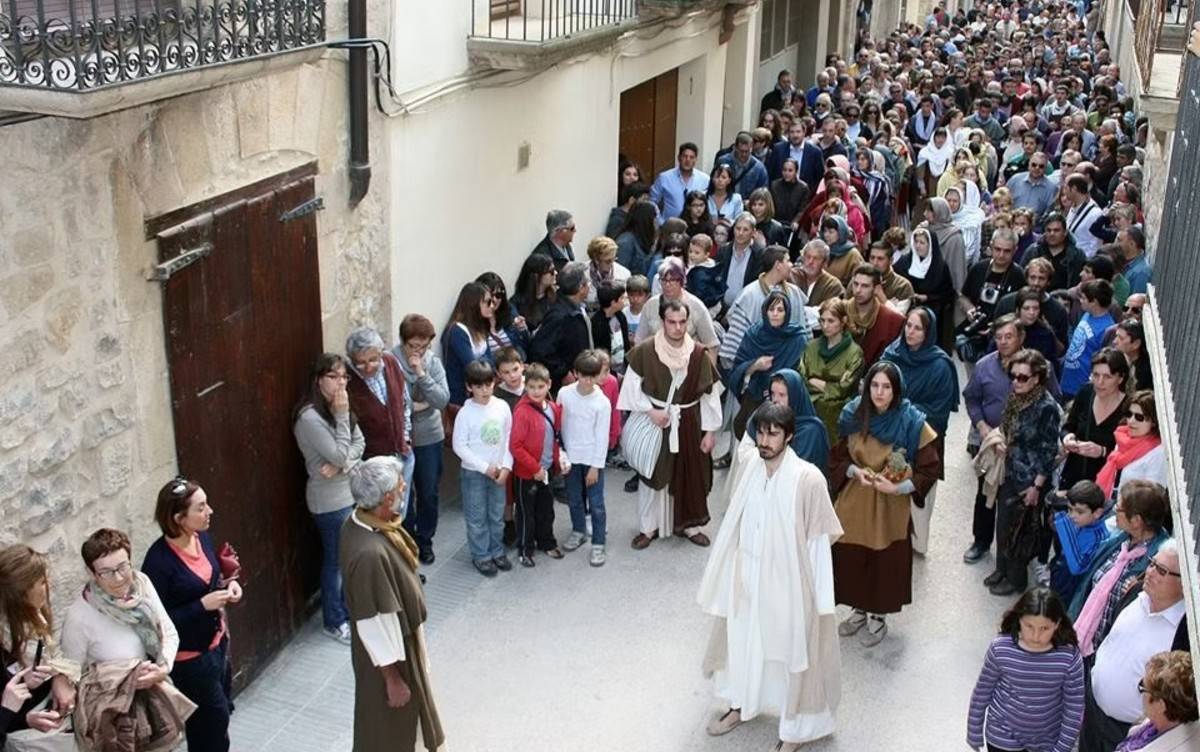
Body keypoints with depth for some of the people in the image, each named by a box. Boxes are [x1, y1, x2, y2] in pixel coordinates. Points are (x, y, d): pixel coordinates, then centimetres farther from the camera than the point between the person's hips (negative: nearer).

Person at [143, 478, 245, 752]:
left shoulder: (203, 537, -4)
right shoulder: (159, 560, -27)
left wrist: (229, 584, -6)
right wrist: (203, 605, -28)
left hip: (216, 642, 7)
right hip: (189, 657, -7)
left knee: (220, 713, 23)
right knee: (214, 720, 9)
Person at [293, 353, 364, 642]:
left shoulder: (341, 407, 3)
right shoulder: (310, 417, -23)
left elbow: (359, 443, 0)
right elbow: (339, 455, -24)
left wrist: (342, 465, -18)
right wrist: (341, 416, -24)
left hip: (351, 492, 8)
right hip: (331, 500, -8)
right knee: (335, 561, 6)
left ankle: (348, 609, 38)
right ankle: (335, 622, 23)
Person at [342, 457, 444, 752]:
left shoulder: (361, 522, -9)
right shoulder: (370, 553, -38)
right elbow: (374, 625, -29)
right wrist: (393, 678, -19)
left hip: (401, 640, 9)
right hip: (389, 653, -8)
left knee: (403, 721, 29)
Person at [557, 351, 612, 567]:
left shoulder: (602, 402, -16)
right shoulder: (564, 394, -8)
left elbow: (602, 436, -11)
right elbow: (560, 425, 2)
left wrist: (595, 466, -10)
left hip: (593, 459, -3)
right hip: (571, 456, 3)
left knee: (596, 504, 2)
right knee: (574, 499, 19)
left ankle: (598, 544, 13)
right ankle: (579, 531, 39)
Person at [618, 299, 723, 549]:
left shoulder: (698, 353, -10)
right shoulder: (645, 350, -15)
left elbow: (710, 394, -4)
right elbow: (632, 386, -5)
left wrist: (710, 430, -4)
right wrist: (650, 411, -14)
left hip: (689, 423, 2)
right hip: (655, 420, -2)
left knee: (691, 474, 11)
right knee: (653, 475, 7)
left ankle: (689, 524, 29)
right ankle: (648, 527, 21)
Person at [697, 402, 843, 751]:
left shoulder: (808, 478, -24)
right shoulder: (750, 463, -9)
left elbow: (821, 536, -15)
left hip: (787, 580, -5)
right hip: (747, 573, 5)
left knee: (791, 651, 12)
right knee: (744, 640, 23)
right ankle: (741, 705, 46)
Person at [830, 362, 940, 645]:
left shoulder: (912, 423, -15)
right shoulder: (854, 415, -6)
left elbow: (929, 469, -9)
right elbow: (838, 457, 6)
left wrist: (897, 487, -20)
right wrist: (855, 472, -14)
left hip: (891, 507, -3)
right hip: (854, 503, 3)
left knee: (885, 561, 9)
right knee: (851, 557, 12)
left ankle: (878, 617, 31)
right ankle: (859, 610, 36)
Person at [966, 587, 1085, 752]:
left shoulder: (1069, 657, -22)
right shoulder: (1000, 649, -23)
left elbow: (1074, 708, -11)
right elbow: (982, 692, -9)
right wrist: (974, 732, 0)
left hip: (1047, 738, 1)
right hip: (1003, 735, -1)